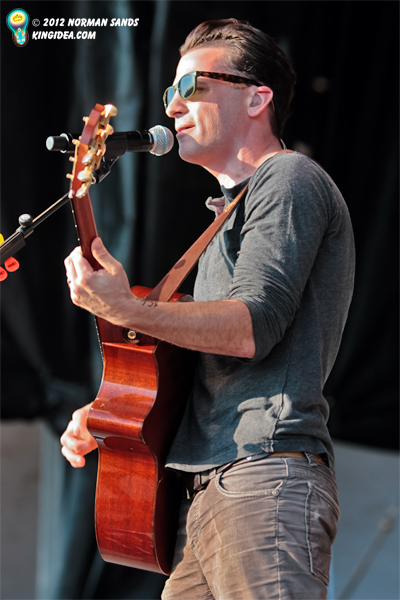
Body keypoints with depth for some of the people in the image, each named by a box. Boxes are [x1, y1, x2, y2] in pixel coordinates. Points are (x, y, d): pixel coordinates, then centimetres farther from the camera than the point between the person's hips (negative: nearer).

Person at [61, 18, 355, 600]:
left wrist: (127, 310, -24)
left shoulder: (288, 177, -1)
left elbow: (254, 327, -15)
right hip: (208, 487, 9)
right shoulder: (230, 213, 28)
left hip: (264, 478, -9)